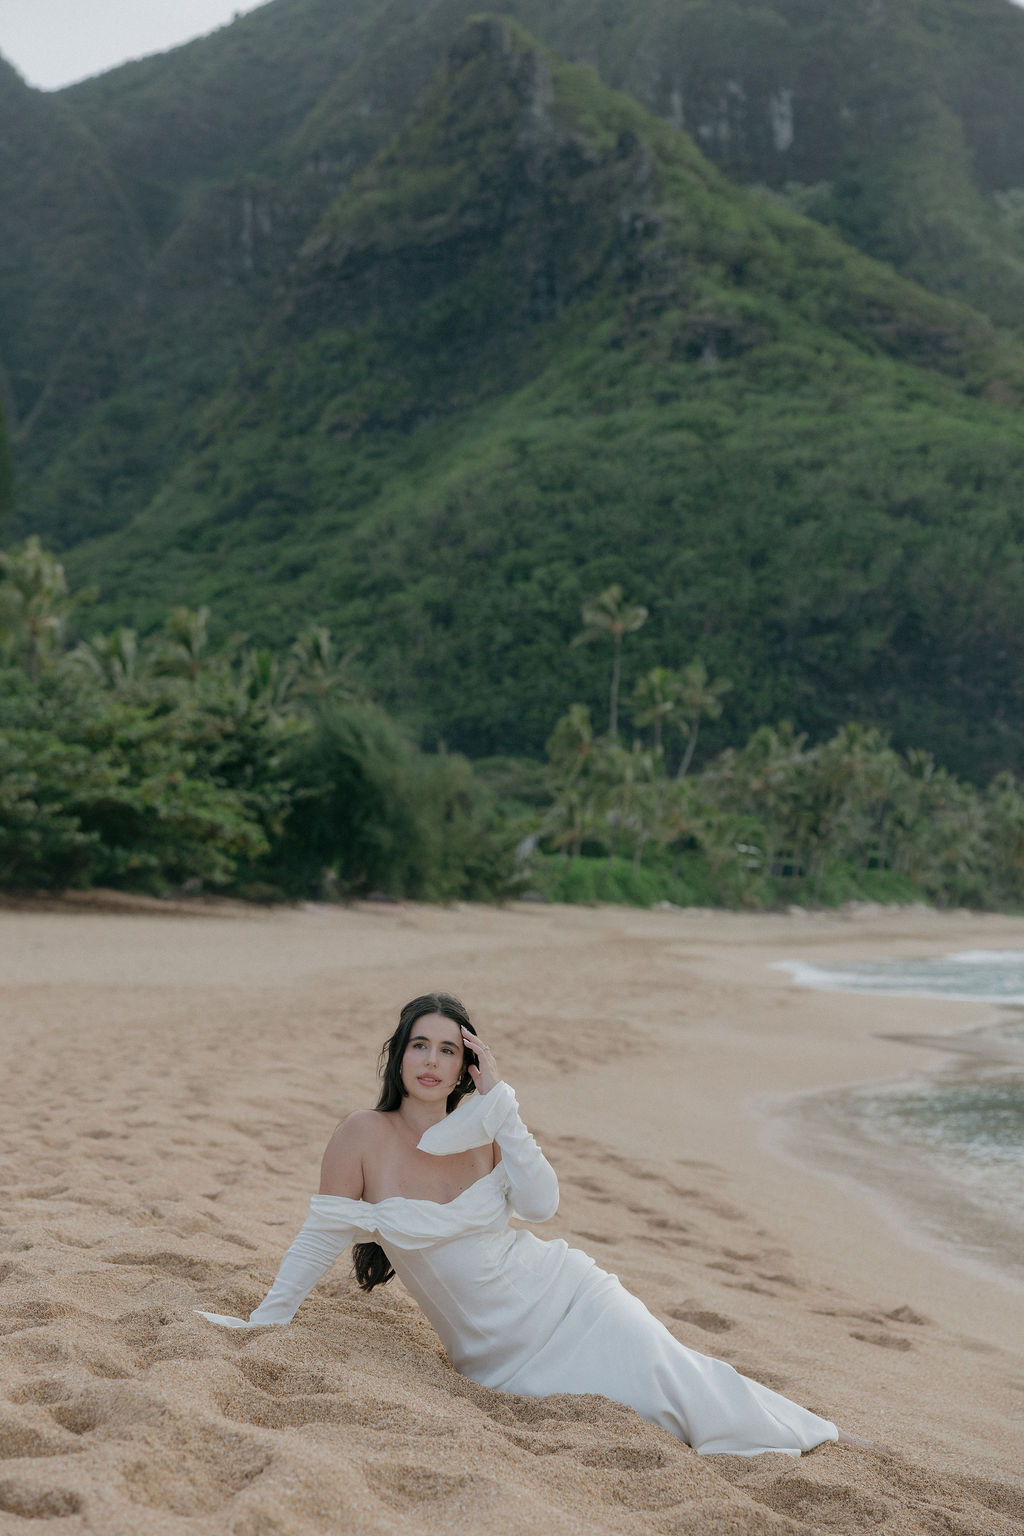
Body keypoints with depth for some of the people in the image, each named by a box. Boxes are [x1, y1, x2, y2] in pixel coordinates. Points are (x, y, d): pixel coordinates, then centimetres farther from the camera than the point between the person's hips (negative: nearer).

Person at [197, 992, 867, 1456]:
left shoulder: (483, 1131, -3)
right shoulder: (366, 1135, -10)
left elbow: (542, 1202, -17)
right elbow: (323, 1235, -2)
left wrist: (500, 1102, -18)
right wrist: (265, 1320, 1)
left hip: (564, 1297, 1)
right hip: (497, 1355, -1)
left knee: (677, 1383, -17)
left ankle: (817, 1434, 3)